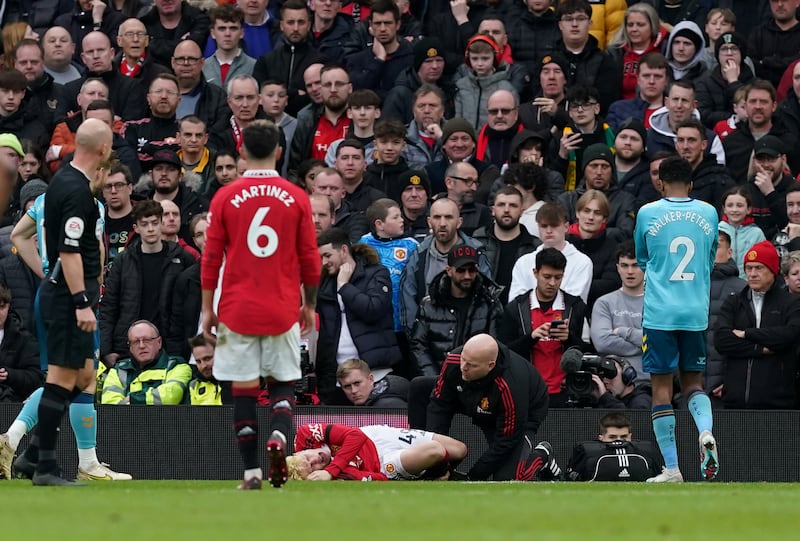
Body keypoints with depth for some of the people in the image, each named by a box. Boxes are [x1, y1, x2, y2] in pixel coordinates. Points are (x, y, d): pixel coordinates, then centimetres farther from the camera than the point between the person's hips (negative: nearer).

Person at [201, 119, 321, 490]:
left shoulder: (225, 197, -2)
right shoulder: (296, 198, 0)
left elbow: (211, 258, 0)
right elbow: (310, 258, 4)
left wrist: (207, 308, 8)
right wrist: (309, 305, 16)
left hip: (238, 308, -1)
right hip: (282, 309, 1)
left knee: (244, 389, 3)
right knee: (283, 381, 12)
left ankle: (251, 472, 0)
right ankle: (278, 435, -17)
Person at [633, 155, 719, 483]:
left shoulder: (648, 214, -1)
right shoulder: (708, 214, 6)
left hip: (659, 313, -3)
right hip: (697, 312, 3)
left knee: (661, 388, 1)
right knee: (693, 383, 13)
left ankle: (672, 469, -2)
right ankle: (706, 431, -18)